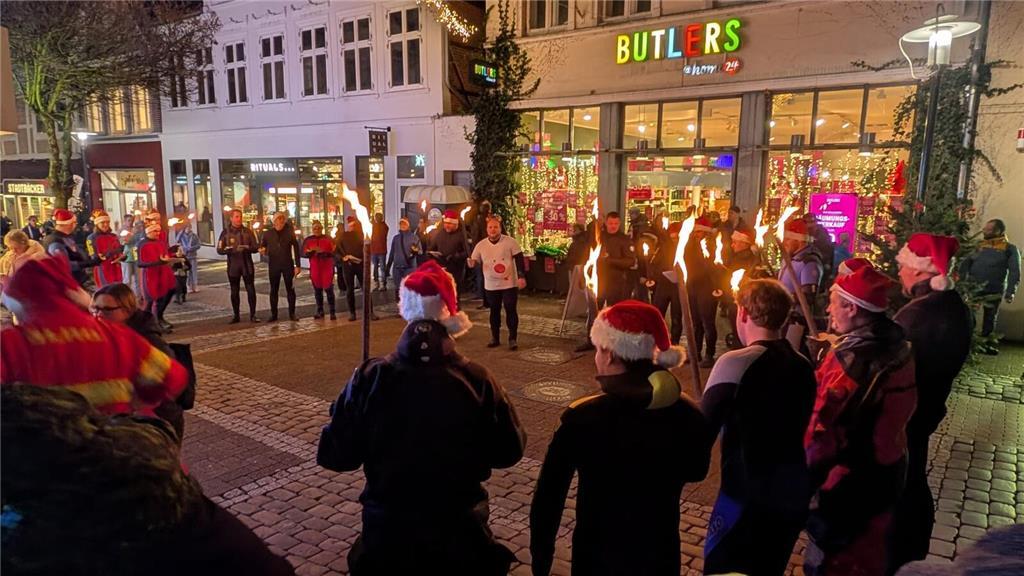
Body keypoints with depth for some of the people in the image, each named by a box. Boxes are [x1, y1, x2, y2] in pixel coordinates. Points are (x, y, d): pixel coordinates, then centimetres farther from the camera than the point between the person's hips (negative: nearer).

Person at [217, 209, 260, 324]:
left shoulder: (248, 231, 3)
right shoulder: (226, 232, 1)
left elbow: (255, 248, 2)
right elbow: (219, 250, -3)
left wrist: (246, 248, -20)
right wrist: (232, 250, -21)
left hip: (247, 265, 0)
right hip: (233, 266, 0)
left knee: (251, 290, -2)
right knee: (234, 292, 8)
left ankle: (252, 315, 6)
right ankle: (236, 315, 18)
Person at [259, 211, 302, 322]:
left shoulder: (289, 232, 0)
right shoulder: (267, 233, 2)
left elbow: (296, 249, 0)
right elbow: (262, 247, 9)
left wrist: (297, 265, -5)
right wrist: (262, 251, -16)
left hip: (288, 264, -1)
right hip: (273, 265, 1)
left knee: (290, 289, 3)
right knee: (274, 290, 5)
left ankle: (292, 313, 11)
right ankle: (274, 314, 11)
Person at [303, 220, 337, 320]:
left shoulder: (328, 239, 1)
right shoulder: (308, 240, 7)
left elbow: (333, 252, -5)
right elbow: (304, 253, 2)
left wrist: (324, 252, -21)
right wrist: (311, 251, -17)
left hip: (327, 268, -3)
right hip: (314, 268, 3)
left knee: (329, 289, -5)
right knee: (317, 290, 9)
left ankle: (332, 312, 0)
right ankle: (320, 311, 20)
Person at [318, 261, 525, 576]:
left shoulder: (369, 378, -18)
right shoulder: (476, 379, -18)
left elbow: (334, 456, -10)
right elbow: (509, 452, -7)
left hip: (386, 528, 1)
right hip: (460, 529, 0)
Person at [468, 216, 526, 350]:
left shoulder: (510, 242, -7)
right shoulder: (481, 245, 1)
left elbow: (519, 260, -6)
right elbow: (474, 262, 4)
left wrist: (521, 277, -14)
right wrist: (472, 264, -21)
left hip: (509, 284, -3)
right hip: (491, 285, 3)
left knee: (511, 311, 0)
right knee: (494, 312, 13)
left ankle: (513, 339, 10)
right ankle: (495, 338, 25)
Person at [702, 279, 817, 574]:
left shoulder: (737, 362, -17)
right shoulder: (804, 366, 4)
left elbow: (702, 429, -20)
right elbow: (799, 426, 12)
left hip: (748, 495, -7)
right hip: (796, 496, 7)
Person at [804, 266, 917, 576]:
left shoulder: (849, 359, -28)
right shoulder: (897, 345, -3)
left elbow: (823, 433, -27)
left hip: (849, 479, -8)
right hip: (887, 468, 8)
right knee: (871, 550, 27)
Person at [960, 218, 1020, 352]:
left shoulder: (1010, 249, 0)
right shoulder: (979, 245, 9)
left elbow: (1014, 272, -4)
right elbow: (967, 262, 7)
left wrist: (1010, 292, -13)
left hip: (994, 291, -2)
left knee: (989, 319, 10)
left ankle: (986, 345, 22)